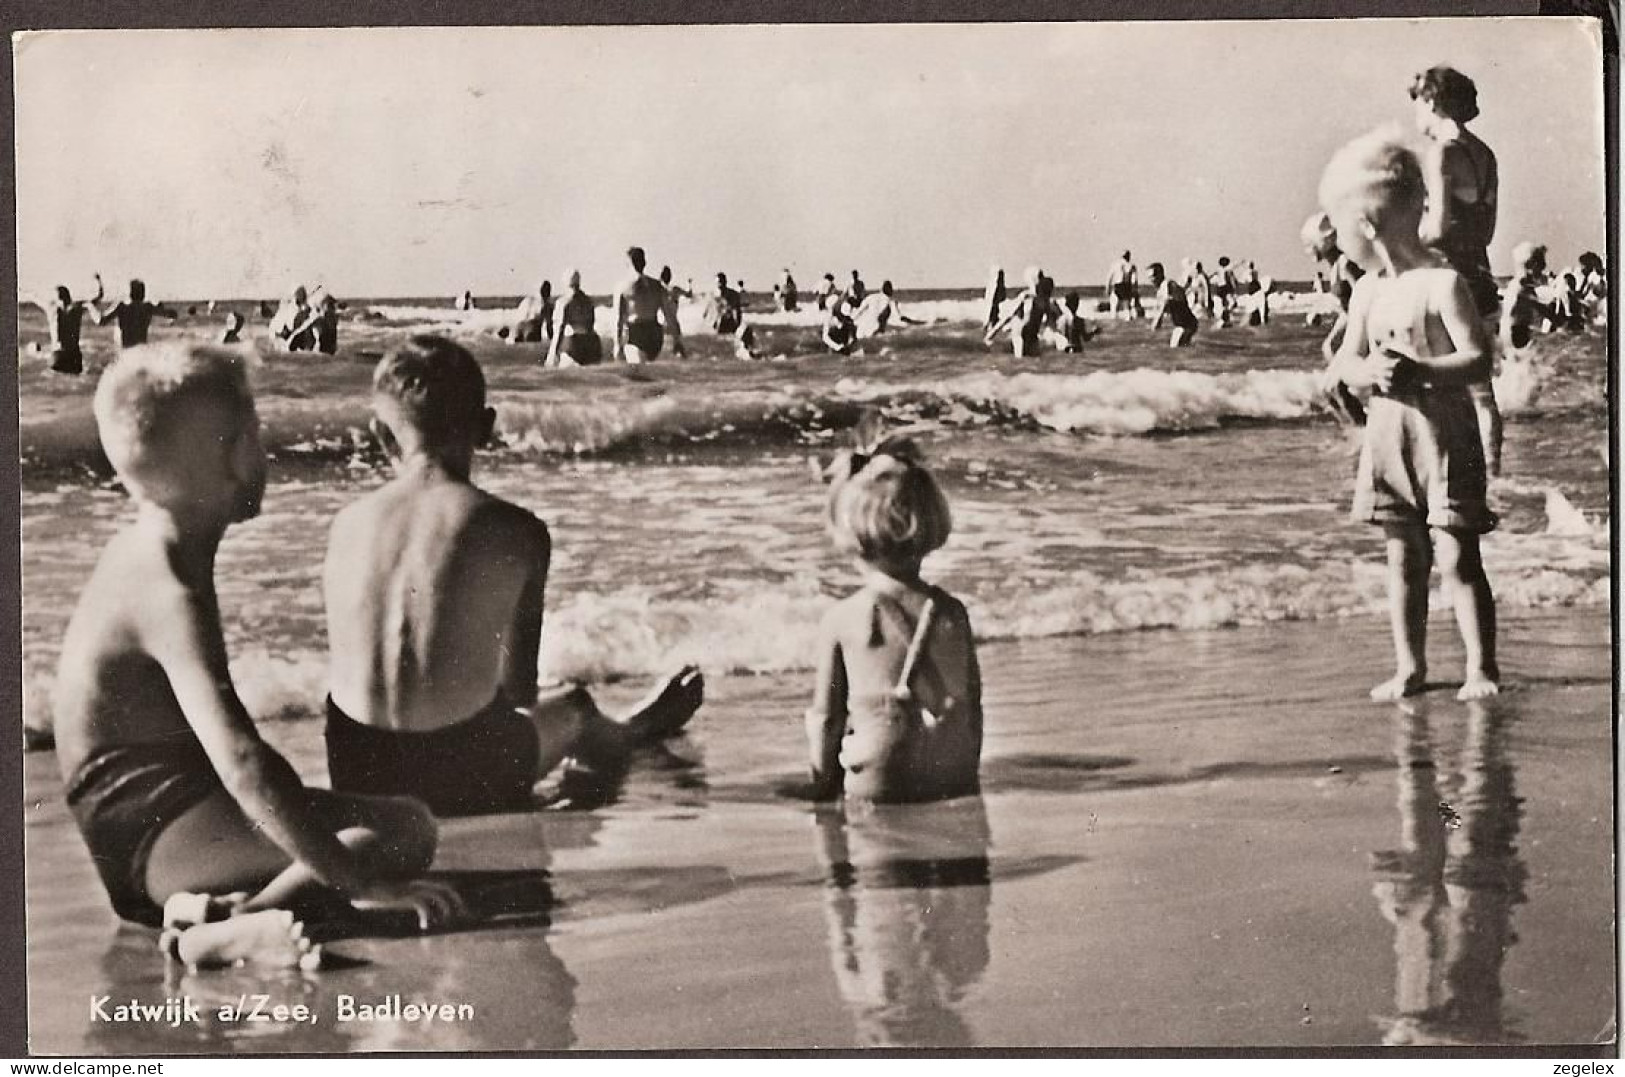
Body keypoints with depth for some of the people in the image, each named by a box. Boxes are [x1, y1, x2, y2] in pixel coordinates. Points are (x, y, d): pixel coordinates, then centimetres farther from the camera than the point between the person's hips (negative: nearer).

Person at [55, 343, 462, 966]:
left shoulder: (148, 548, 10)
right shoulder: (171, 593, -21)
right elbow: (242, 763, -32)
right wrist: (361, 881, -32)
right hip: (150, 838, -10)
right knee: (405, 830, -21)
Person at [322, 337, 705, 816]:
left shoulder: (346, 525, -1)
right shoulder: (518, 533, -9)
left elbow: (349, 665, 8)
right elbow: (521, 690, 0)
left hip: (356, 779, 3)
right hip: (465, 781, -2)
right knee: (573, 710, 32)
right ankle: (628, 733, 67)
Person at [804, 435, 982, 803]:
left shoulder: (840, 619, -7)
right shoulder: (951, 613, -1)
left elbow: (824, 718, 0)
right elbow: (973, 706, 7)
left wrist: (824, 791, 13)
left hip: (875, 791, -2)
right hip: (955, 786, 3)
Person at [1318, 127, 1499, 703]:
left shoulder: (1443, 283, -11)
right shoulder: (1366, 290, 10)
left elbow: (1478, 359, -15)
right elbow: (1343, 364, 8)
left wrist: (1420, 372, -29)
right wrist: (1368, 370, -14)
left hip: (1443, 431, -6)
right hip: (1387, 431, 6)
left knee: (1456, 558, -4)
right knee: (1402, 557, 10)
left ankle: (1481, 667, 5)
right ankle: (1410, 666, 17)